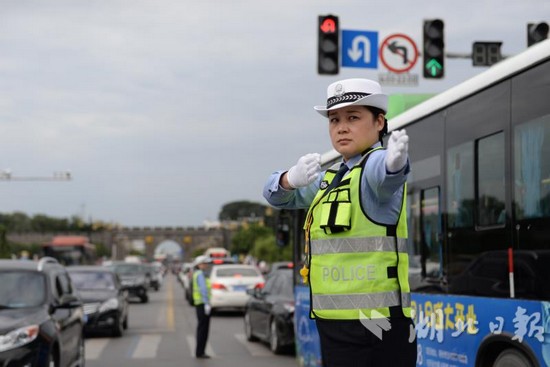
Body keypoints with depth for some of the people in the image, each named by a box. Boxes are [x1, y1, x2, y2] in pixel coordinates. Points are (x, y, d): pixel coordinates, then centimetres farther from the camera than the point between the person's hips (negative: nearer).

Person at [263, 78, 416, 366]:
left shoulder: (375, 164, -9)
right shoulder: (329, 177, 18)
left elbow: (384, 174, -32)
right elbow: (276, 195, 13)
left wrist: (394, 162, -57)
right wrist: (291, 179, -11)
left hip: (376, 323, -9)